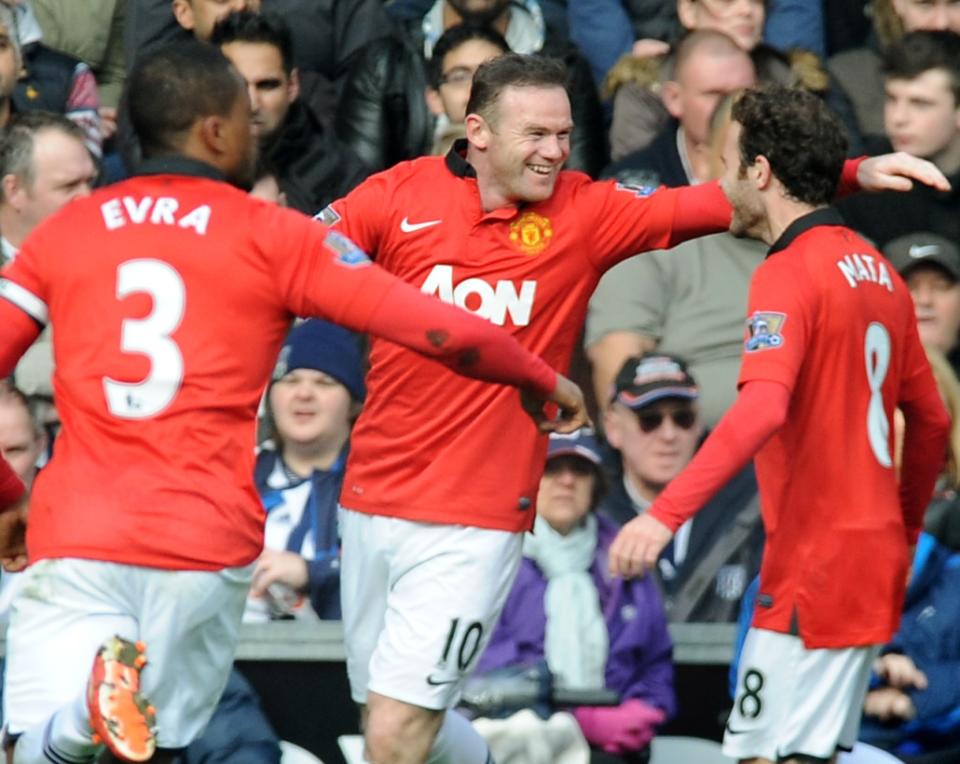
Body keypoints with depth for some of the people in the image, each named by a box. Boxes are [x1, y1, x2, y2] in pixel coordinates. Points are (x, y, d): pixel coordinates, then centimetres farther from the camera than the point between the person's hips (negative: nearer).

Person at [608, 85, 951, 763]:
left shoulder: (789, 274, -13)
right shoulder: (877, 270, 13)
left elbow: (761, 409, -29)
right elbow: (931, 421, 20)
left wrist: (667, 513, -35)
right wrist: (905, 540, 31)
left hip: (813, 568, -9)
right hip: (874, 557, 9)